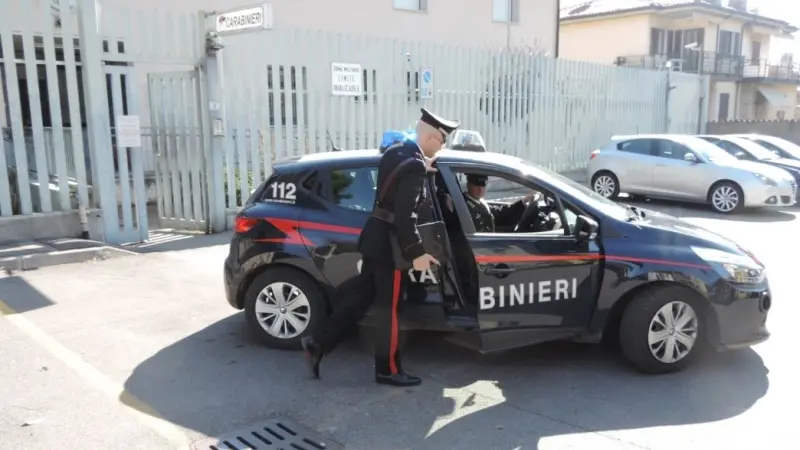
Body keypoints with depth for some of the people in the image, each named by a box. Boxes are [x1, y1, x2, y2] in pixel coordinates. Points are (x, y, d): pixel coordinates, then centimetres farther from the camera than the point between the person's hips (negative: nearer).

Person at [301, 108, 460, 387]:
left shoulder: (395, 151, 8)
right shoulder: (414, 166, -21)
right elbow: (405, 215, -24)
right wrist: (416, 253, -18)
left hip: (376, 234, 9)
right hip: (389, 242, -9)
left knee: (360, 295, 17)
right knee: (390, 307, 4)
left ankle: (319, 342, 23)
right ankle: (388, 369, 18)